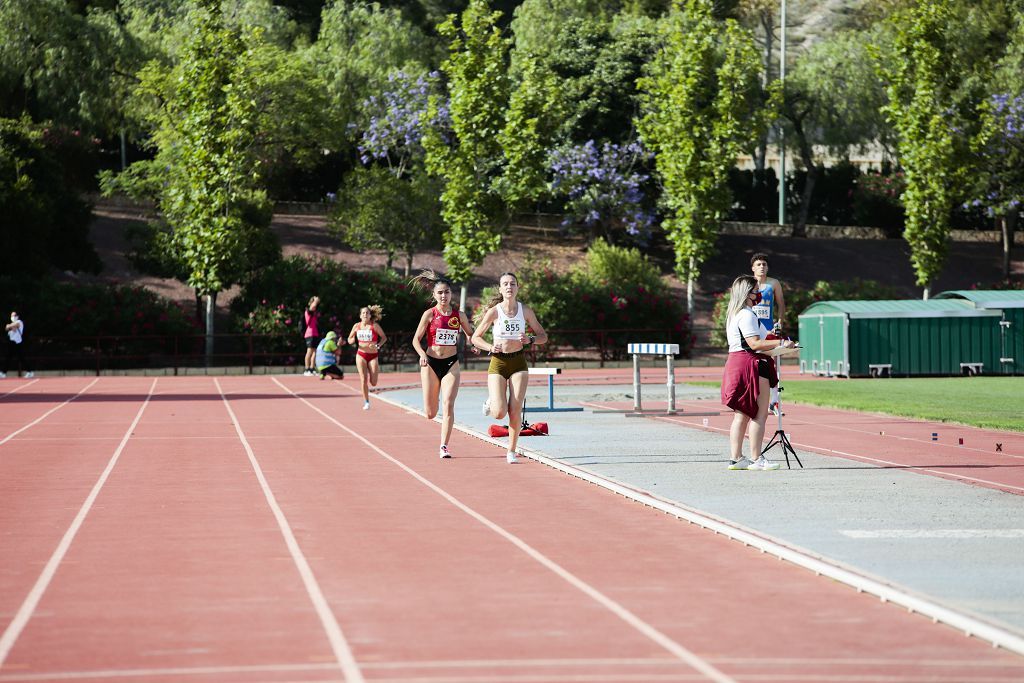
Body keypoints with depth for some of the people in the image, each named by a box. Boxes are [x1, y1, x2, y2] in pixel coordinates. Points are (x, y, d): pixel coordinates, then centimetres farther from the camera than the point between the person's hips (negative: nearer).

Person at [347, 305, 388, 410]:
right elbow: (349, 339, 11)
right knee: (363, 380, -10)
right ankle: (366, 402, 3)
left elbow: (384, 337, 1)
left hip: (373, 355, -1)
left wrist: (378, 345, -16)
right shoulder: (357, 326, 2)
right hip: (361, 355, 2)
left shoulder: (375, 325, -6)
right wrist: (352, 340, -13)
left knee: (373, 383, -4)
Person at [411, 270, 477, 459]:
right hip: (431, 363, -1)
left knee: (448, 405, -15)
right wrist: (422, 355, -20)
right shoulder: (429, 314, -4)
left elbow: (470, 334, 16)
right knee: (430, 413, 4)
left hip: (451, 364, 1)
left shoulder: (459, 315, 2)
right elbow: (416, 339, -1)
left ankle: (443, 446, -10)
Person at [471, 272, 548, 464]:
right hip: (498, 363, -2)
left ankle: (511, 451, 9)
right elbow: (476, 338, 1)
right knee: (499, 413, -12)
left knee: (515, 410, -7)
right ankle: (491, 402, 25)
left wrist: (530, 339, -14)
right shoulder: (494, 312, -6)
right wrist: (490, 347, -18)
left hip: (518, 363, 2)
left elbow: (543, 336, 7)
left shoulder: (525, 311, 0)